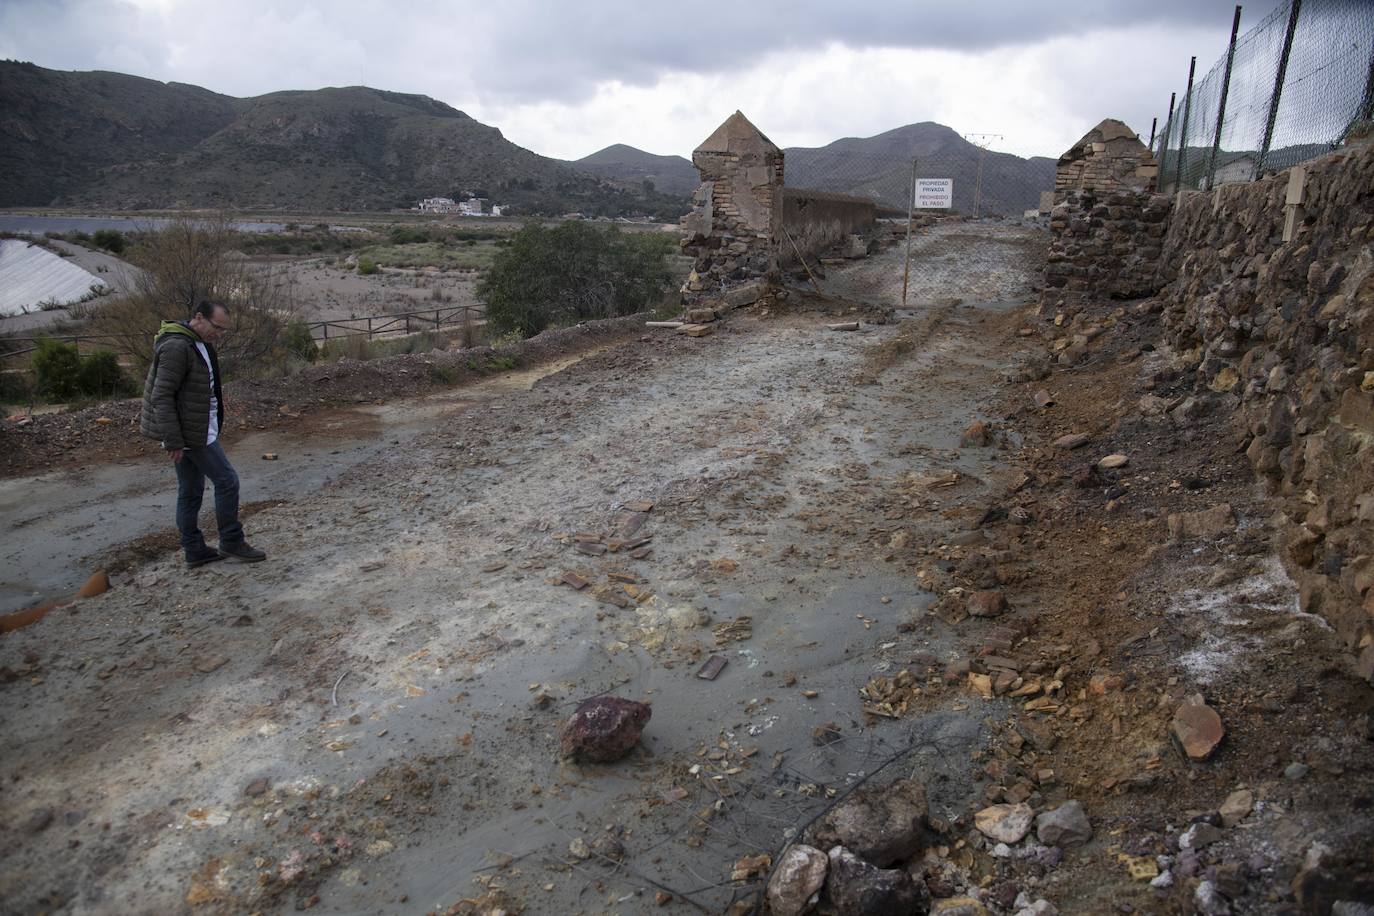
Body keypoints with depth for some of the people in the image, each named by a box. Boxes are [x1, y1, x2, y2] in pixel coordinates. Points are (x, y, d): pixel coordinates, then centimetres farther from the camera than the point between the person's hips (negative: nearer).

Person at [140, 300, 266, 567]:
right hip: (190, 433, -10)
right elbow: (161, 397, -22)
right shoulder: (177, 347, -19)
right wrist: (174, 442, -22)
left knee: (190, 491, 13)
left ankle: (194, 551, 21)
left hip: (194, 429, 10)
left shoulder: (199, 343, 11)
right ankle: (231, 542, 9)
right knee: (227, 481, -2)